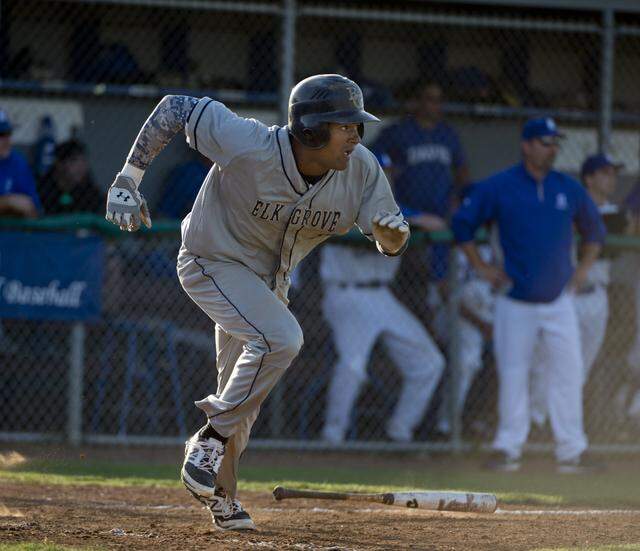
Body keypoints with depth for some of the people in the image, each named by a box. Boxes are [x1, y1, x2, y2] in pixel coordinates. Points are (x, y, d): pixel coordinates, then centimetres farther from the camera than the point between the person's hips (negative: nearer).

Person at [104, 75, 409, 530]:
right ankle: (211, 440, -14)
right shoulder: (247, 146, -33)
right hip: (214, 264, -6)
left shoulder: (362, 170, -19)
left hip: (270, 281, 6)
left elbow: (391, 242, -11)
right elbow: (175, 108, -23)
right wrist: (128, 180, -20)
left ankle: (220, 495, 35)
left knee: (245, 393, 16)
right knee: (280, 338, -29)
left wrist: (393, 232, -36)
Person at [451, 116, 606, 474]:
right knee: (513, 375, 0)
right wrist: (481, 267, -1)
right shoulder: (498, 188, -4)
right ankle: (509, 449, 8)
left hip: (559, 299, 2)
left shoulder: (570, 189, 5)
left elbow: (595, 230, 19)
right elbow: (462, 225, 3)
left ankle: (572, 451, 2)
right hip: (516, 302, -2)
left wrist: (584, 268, 9)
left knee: (569, 374, -3)